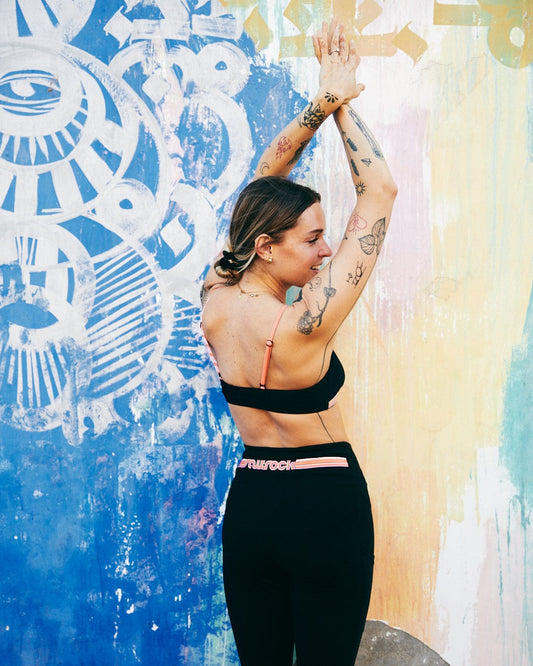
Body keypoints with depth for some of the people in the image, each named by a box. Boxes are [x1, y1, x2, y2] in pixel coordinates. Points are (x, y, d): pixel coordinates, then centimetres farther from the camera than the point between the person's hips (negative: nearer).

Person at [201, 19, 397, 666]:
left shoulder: (215, 302, -6)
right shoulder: (303, 326, -23)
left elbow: (262, 184, 3)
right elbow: (379, 193, -18)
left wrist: (320, 102, -2)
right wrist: (340, 103, -9)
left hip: (248, 505, 6)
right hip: (326, 507, -6)